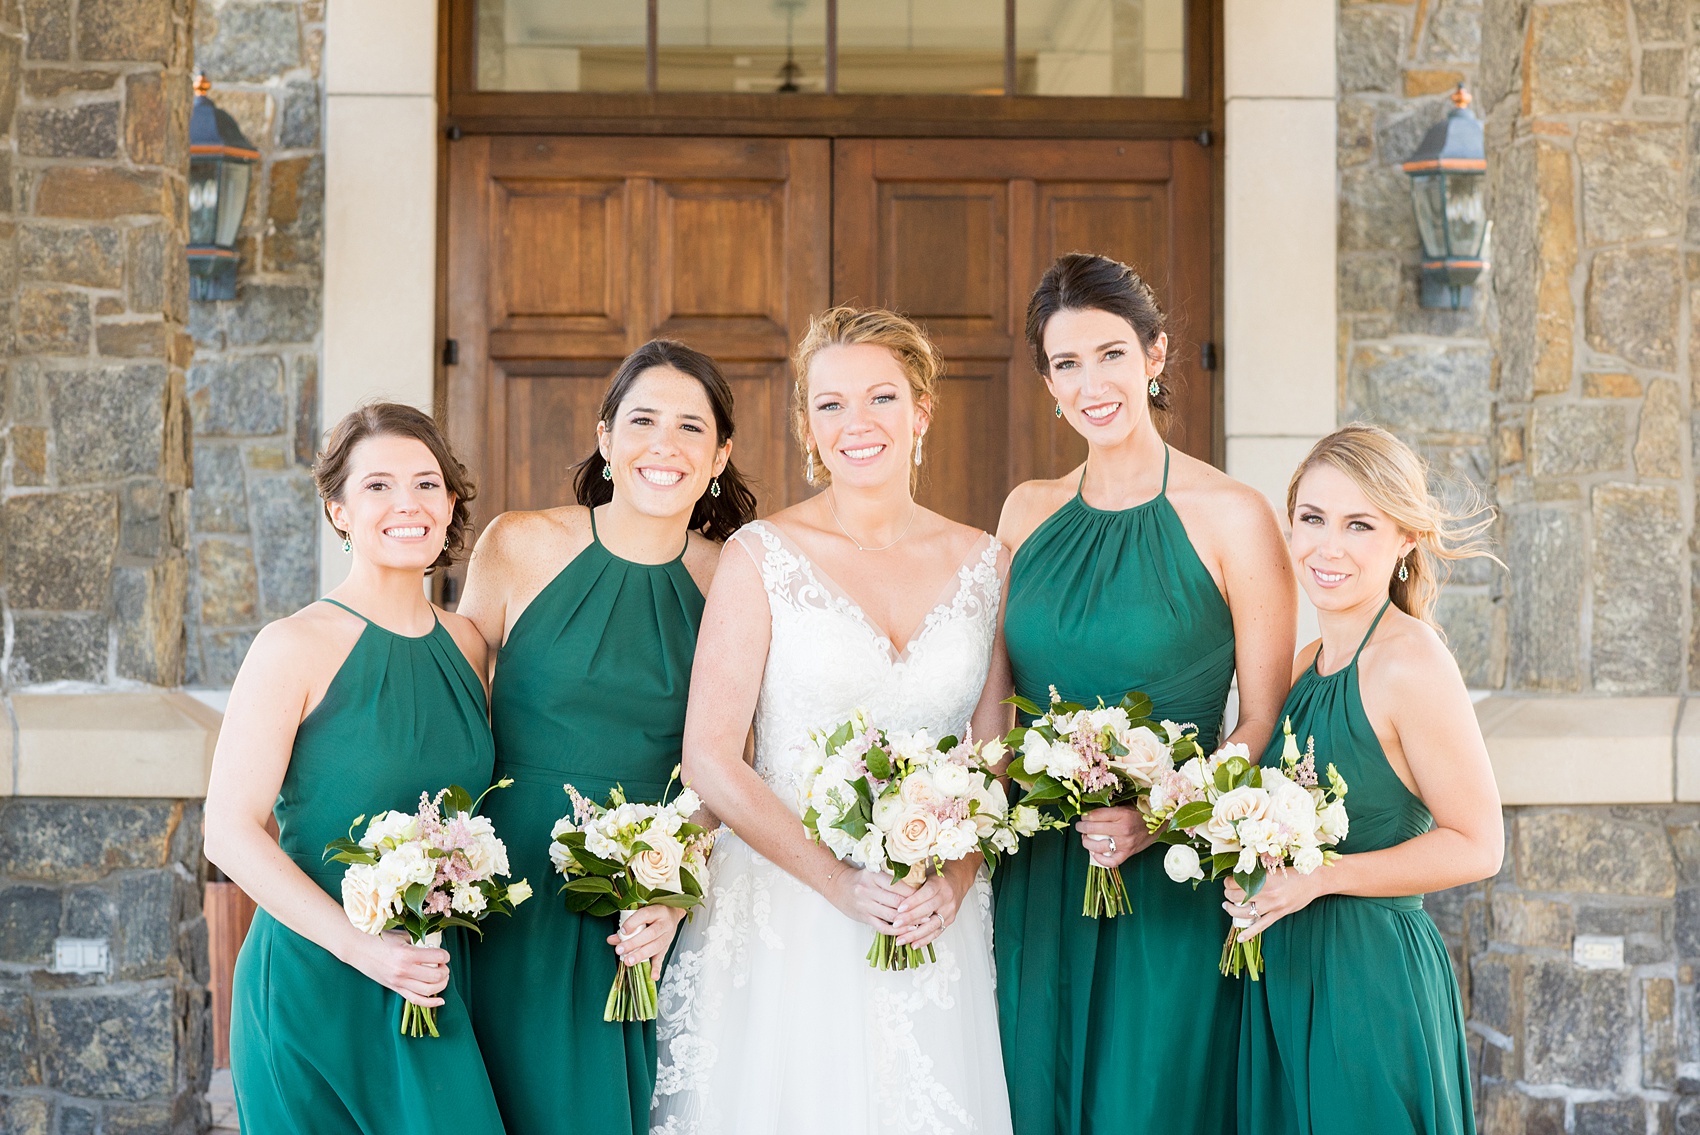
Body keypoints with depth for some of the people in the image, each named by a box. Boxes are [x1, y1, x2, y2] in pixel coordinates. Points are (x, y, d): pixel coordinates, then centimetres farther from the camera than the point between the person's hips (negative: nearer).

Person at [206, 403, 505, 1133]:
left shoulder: (465, 644, 7)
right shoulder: (296, 648, -9)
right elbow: (231, 833, -13)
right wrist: (359, 946, -20)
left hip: (437, 986, 5)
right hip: (316, 986, -4)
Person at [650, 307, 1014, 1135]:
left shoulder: (981, 564, 6)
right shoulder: (762, 556, -4)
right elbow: (710, 759, -8)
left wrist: (958, 875, -8)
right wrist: (840, 881, -15)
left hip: (935, 919, 3)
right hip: (786, 921, -3)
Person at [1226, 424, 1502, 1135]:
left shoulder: (1411, 662, -15)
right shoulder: (1303, 668, 8)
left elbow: (1476, 845, -13)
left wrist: (1319, 878, -18)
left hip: (1370, 980, -7)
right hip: (1286, 973, 7)